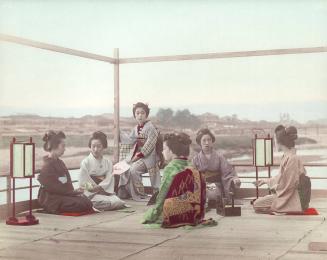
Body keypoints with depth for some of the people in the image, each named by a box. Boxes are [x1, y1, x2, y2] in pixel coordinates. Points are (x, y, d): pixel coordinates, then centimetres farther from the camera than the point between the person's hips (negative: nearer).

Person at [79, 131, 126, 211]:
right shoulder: (85, 162, -2)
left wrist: (99, 187, -19)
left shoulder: (108, 163, 10)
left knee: (119, 202, -24)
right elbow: (83, 183, -5)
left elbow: (109, 181, 0)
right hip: (92, 194, -5)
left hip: (106, 192, 5)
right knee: (114, 203, -28)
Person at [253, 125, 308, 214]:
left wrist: (274, 187, -3)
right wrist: (265, 181, 27)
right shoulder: (287, 156, 8)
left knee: (257, 205, -10)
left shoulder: (292, 158, -22)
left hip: (288, 198, -10)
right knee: (257, 202, 18)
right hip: (285, 195, 10)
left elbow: (287, 186, -21)